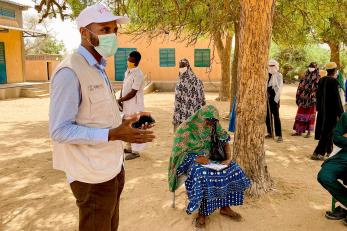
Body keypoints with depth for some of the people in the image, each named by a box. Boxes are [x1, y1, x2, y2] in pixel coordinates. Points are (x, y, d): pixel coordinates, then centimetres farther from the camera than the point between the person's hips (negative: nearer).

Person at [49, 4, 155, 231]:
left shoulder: (98, 69, 10)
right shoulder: (70, 72, -20)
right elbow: (60, 131, -23)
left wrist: (124, 122, 3)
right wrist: (113, 134, -29)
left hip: (112, 167, 9)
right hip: (93, 176, -9)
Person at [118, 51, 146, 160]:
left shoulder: (138, 75, -19)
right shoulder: (127, 71, 9)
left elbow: (132, 93, -21)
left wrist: (120, 100, -14)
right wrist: (120, 99, 1)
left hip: (135, 105, -9)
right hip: (127, 104, 9)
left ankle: (135, 151, 6)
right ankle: (129, 147, 31)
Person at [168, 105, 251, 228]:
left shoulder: (214, 127, -2)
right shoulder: (185, 129, -17)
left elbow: (225, 142, 5)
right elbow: (178, 152, -16)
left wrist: (228, 159, -12)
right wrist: (196, 158, -29)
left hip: (209, 158, 5)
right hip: (190, 160, -5)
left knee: (232, 169, -14)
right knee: (202, 175, -36)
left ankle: (225, 207, -1)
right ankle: (202, 212, -17)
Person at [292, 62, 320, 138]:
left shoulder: (317, 79, -3)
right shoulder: (305, 76, 10)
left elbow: (317, 90, -9)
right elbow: (301, 87, 11)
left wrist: (314, 99, -17)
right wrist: (299, 97, 5)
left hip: (311, 100, -4)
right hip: (303, 99, 5)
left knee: (310, 115, 1)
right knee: (301, 114, 6)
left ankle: (309, 132, 8)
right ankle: (299, 131, 13)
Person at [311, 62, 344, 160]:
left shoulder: (321, 80, 4)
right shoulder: (334, 81, -17)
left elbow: (318, 95, 11)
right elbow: (336, 98, -17)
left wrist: (319, 108, 21)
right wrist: (340, 113, -11)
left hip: (322, 110, 8)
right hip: (331, 111, -8)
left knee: (327, 131, 19)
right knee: (327, 132, -1)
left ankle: (329, 151, 32)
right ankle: (318, 153, -1)